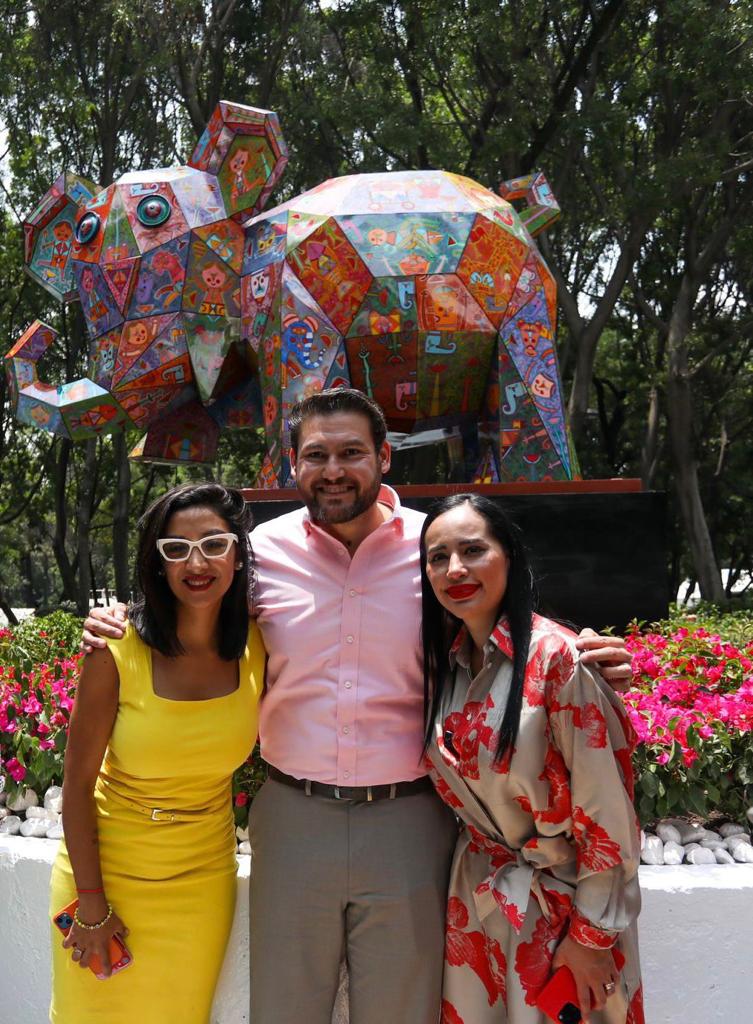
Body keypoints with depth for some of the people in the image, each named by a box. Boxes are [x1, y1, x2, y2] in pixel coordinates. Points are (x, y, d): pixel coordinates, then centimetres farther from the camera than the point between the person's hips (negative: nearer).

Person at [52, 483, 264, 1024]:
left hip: (204, 879, 3)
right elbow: (78, 781, -13)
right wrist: (91, 904, -11)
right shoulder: (118, 652, -21)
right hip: (107, 872, -2)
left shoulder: (258, 645, -11)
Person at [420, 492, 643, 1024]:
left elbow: (604, 806, -19)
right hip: (478, 895, 6)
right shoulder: (440, 660, -2)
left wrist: (593, 932, -14)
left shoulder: (555, 656, -22)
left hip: (563, 896, -5)